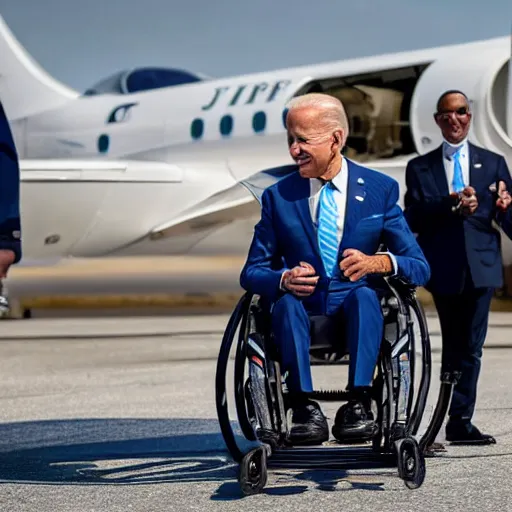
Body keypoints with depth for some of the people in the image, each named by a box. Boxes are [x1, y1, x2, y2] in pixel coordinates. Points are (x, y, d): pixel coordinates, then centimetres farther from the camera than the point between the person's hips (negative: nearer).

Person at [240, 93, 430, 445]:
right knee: (287, 302, -32)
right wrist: (283, 279, -18)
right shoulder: (278, 197, 8)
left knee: (364, 294, -33)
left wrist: (379, 263, -22)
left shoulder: (381, 190, 5)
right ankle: (306, 409, -34)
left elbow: (420, 267, 1)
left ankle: (358, 404, -35)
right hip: (301, 313, 1)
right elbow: (252, 272, 7)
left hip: (356, 309, -1)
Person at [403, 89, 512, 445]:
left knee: (470, 348, -2)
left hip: (480, 267, 0)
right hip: (445, 268, 0)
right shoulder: (420, 168, 8)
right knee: (455, 348, 7)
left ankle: (460, 422, 0)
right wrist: (450, 204, -17)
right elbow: (413, 219, -4)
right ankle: (459, 422, 14)